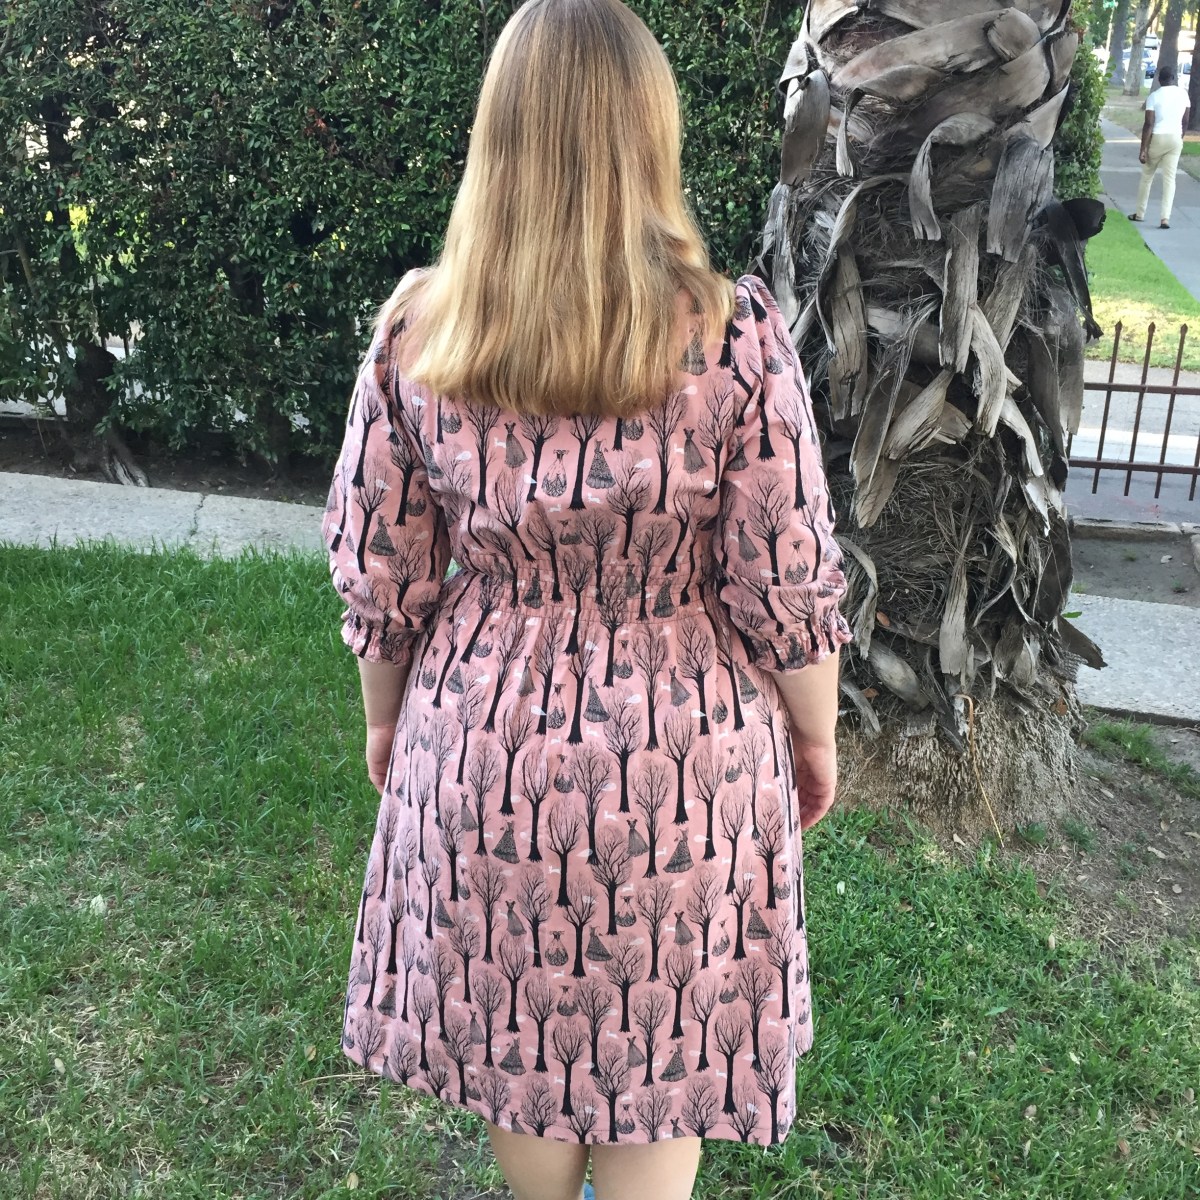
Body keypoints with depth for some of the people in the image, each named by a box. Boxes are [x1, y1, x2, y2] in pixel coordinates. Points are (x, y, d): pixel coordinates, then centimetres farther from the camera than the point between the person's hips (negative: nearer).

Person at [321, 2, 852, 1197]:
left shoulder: (417, 328, -10)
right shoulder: (732, 337, -18)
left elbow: (379, 575, -3)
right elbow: (787, 592, -12)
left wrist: (385, 715, 15)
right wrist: (816, 738, 6)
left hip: (486, 740, 3)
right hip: (679, 759, -2)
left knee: (517, 1026, 25)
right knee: (656, 1046, 21)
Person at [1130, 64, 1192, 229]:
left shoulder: (1154, 96, -9)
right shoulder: (1183, 93, 3)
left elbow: (1148, 124, -14)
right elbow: (1185, 121, 8)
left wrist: (1143, 149, -14)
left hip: (1157, 138, -3)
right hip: (1175, 138, 3)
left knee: (1147, 176, 13)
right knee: (1170, 178, 3)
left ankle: (1139, 213, 23)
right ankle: (1165, 218, -6)